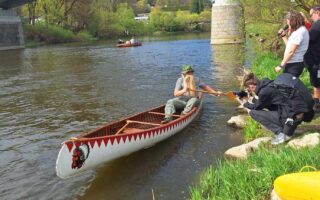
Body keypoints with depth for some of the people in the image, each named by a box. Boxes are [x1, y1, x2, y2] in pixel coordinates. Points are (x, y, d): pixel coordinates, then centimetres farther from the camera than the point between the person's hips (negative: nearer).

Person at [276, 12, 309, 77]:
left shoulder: (299, 32, -16)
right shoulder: (300, 30, 16)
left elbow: (291, 51, -20)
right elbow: (289, 45, 20)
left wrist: (281, 65, -17)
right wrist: (284, 35, 12)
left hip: (294, 65, -10)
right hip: (293, 63, 10)